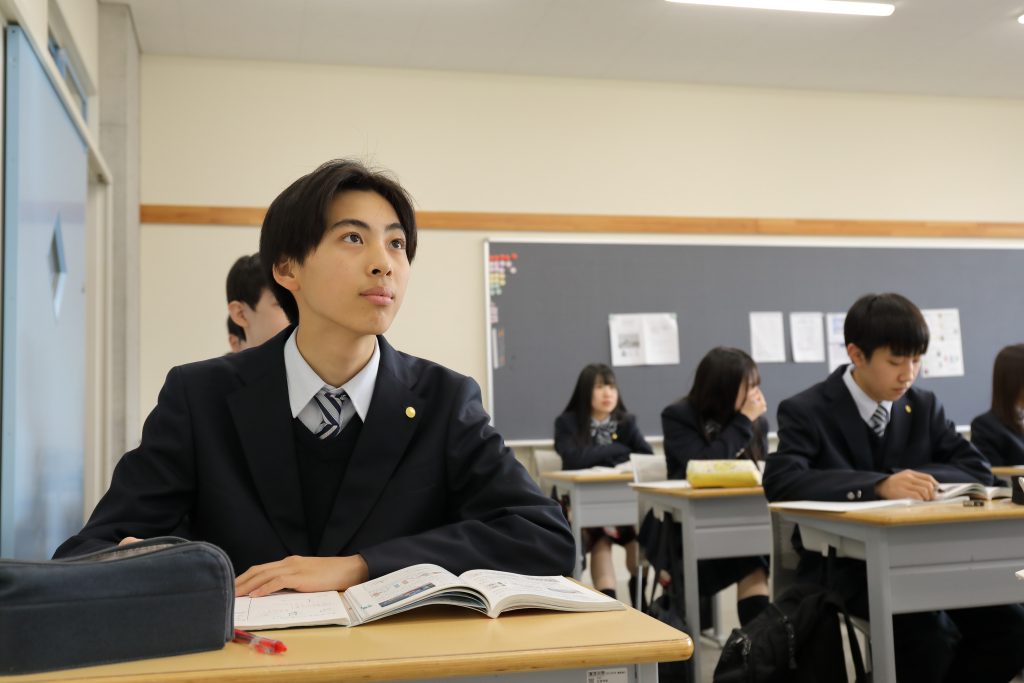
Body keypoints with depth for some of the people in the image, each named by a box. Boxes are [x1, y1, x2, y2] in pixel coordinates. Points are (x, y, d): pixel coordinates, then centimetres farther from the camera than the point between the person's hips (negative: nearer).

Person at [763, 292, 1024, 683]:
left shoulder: (924, 407, 10)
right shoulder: (807, 412, -6)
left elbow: (977, 469, 4)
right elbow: (780, 481, -22)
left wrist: (906, 477, -16)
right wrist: (878, 485, -34)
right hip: (842, 566, -5)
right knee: (929, 633, -29)